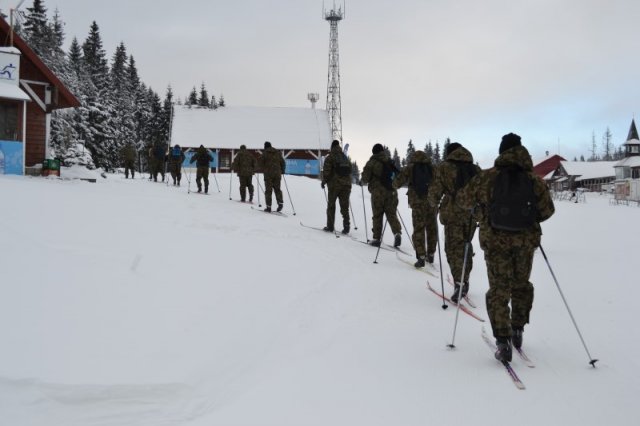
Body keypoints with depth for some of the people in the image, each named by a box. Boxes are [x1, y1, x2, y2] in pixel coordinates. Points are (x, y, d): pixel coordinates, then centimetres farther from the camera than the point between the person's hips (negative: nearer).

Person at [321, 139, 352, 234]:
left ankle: (330, 226, 6)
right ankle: (346, 227, 1)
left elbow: (326, 171, -11)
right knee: (345, 207, 7)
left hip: (334, 185, -4)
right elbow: (350, 170, 15)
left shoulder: (330, 157, -4)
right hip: (346, 185, 4)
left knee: (331, 205, 6)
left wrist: (324, 181, 0)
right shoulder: (345, 157, 13)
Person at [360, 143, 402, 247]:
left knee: (377, 215, 5)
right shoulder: (390, 161, 11)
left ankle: (377, 238, 7)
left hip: (378, 192, -3)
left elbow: (365, 177, -5)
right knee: (392, 213, 8)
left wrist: (362, 182, 16)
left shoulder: (372, 162, -3)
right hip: (391, 191, 3)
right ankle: (397, 232, -14)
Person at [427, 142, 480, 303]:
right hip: (472, 214, 5)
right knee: (466, 245, 18)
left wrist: (434, 203, 14)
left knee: (454, 247, -1)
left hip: (452, 213, -5)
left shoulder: (444, 167, -2)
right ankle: (465, 280, 26)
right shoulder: (476, 169, 12)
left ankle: (459, 283, -11)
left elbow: (435, 191, -6)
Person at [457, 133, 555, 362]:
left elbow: (464, 200, 0)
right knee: (521, 285, 22)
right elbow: (547, 210, 2)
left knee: (499, 289, 6)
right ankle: (517, 330, 30)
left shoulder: (486, 178, -8)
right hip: (526, 242, 2)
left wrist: (480, 201, 21)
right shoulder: (535, 180, -4)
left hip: (495, 241, -2)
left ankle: (503, 341, 0)